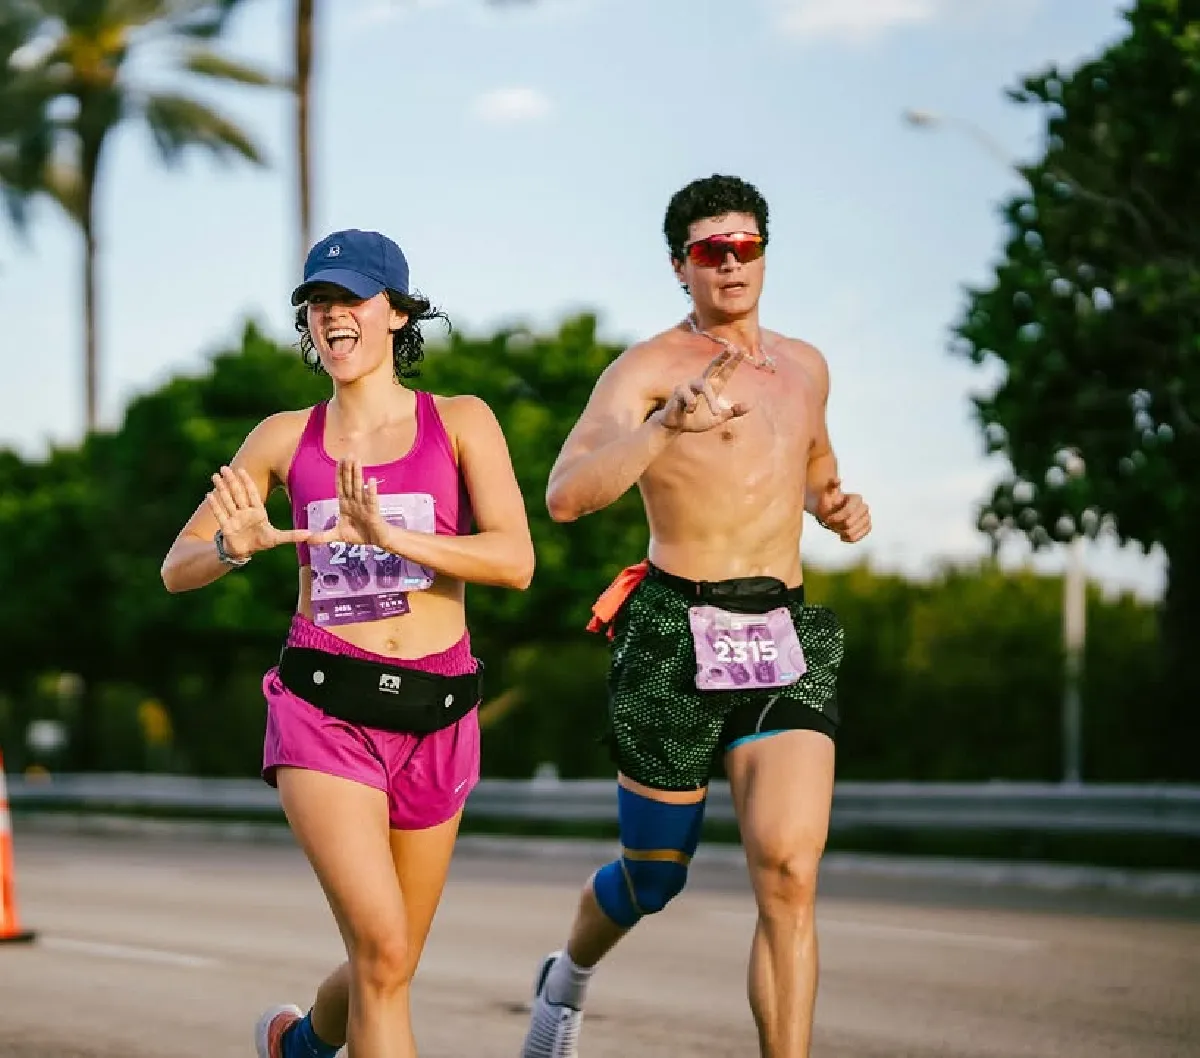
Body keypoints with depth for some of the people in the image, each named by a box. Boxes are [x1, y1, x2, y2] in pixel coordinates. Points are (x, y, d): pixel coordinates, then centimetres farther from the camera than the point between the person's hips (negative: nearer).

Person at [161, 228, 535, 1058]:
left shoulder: (461, 423, 3)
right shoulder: (285, 438, 6)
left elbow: (516, 561, -10)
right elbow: (177, 568, 11)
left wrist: (389, 537, -23)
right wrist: (234, 549, -12)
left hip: (436, 715, 2)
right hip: (323, 708, -1)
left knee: (389, 969, 14)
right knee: (382, 951, -19)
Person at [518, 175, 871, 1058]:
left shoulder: (806, 366, 14)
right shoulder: (647, 368, -5)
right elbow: (567, 495, -20)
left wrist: (837, 506, 11)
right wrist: (668, 425, -35)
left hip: (787, 639, 3)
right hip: (677, 637, -3)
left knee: (789, 876, -15)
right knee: (656, 875, 14)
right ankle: (568, 978, 47)